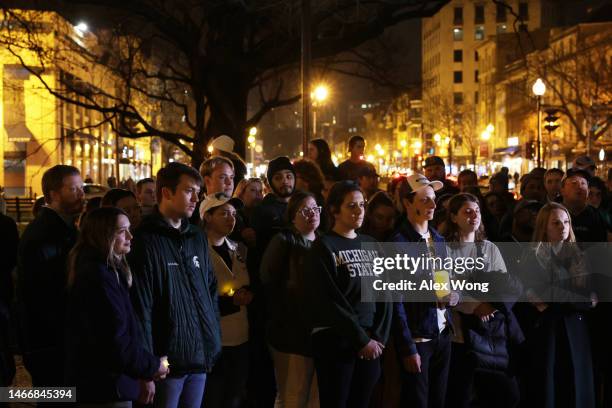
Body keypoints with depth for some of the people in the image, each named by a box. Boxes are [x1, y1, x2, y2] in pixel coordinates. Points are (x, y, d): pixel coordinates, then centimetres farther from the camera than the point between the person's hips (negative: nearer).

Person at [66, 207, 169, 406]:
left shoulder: (107, 271, 13)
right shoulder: (97, 276, -19)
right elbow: (115, 340, -23)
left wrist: (145, 371, 5)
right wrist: (152, 367, -11)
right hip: (106, 389, -10)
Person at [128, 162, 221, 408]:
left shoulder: (198, 238, 12)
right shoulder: (146, 241, -11)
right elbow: (141, 309, -15)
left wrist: (214, 340, 11)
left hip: (201, 359, 7)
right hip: (167, 360, -7)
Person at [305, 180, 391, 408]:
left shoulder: (371, 245, 12)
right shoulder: (324, 247, -6)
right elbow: (328, 301, -13)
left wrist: (379, 337, -3)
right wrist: (361, 339, -12)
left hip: (371, 343, 5)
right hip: (335, 342, -5)